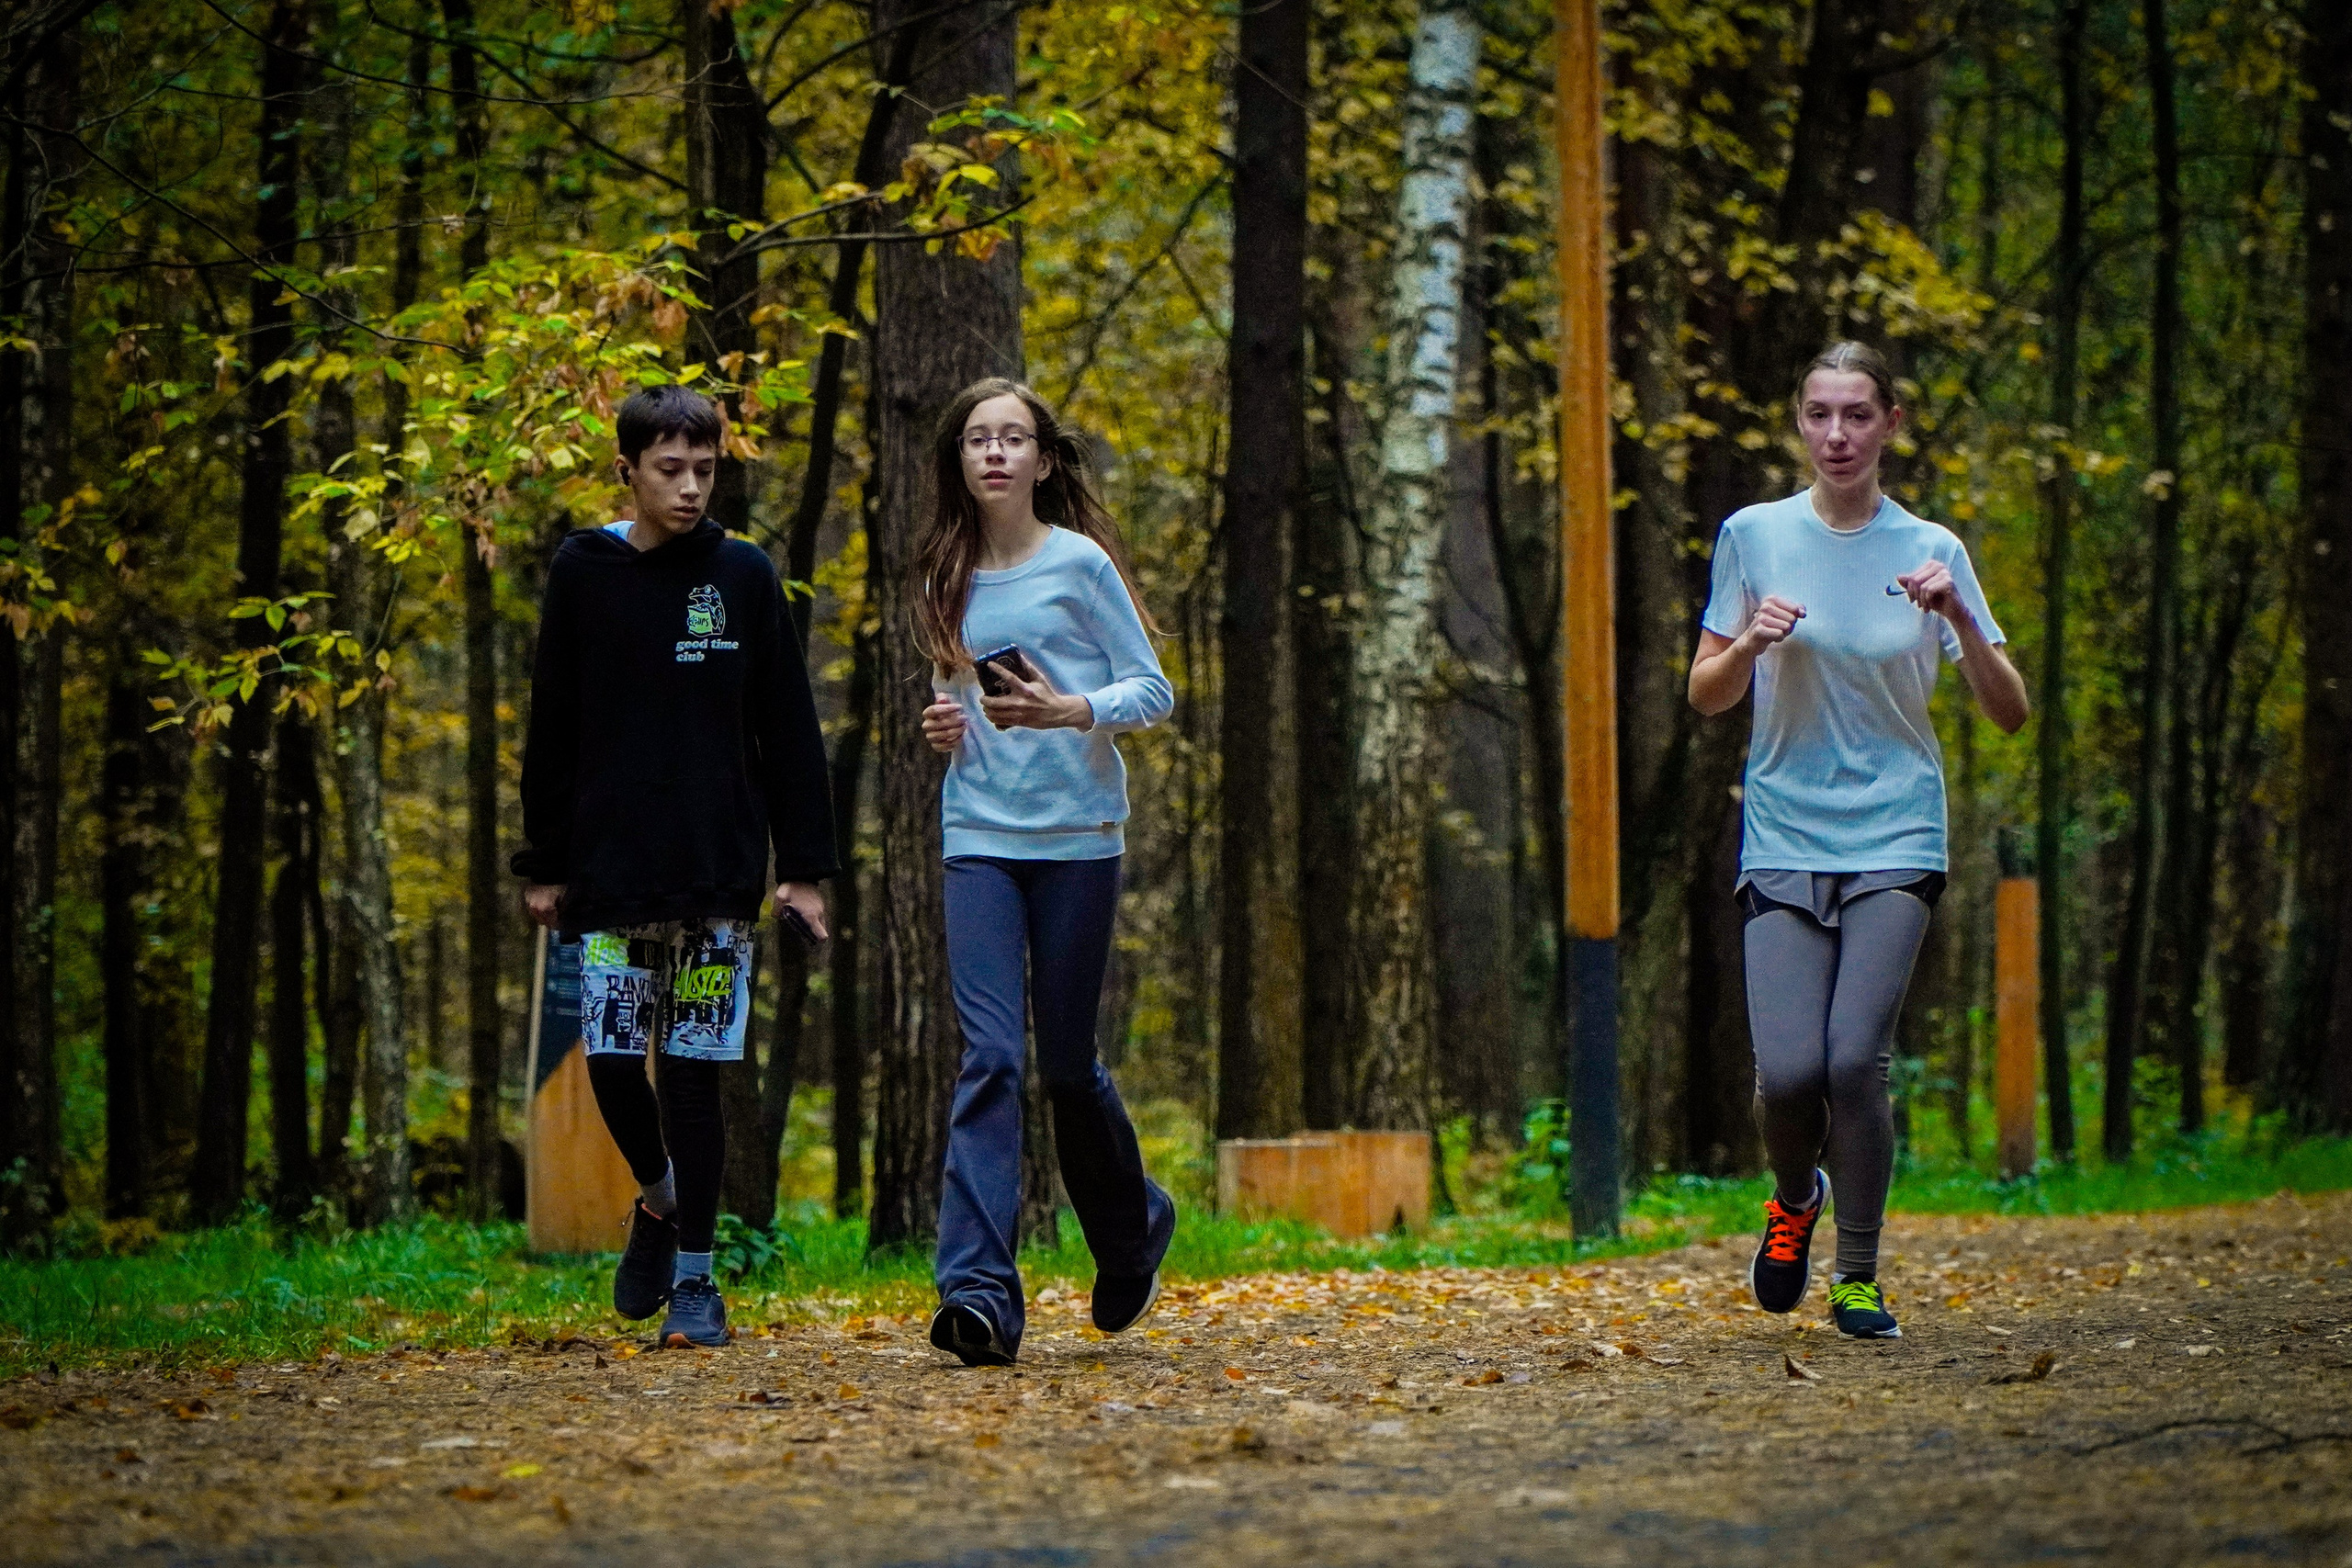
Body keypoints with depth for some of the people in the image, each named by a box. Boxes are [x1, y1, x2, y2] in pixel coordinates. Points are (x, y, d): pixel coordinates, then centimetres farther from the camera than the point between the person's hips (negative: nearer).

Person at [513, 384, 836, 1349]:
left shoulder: (743, 575, 4)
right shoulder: (581, 573, 5)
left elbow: (788, 731, 6)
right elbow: (551, 732, 9)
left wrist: (805, 866, 1)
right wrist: (543, 864, 6)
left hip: (720, 874, -1)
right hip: (610, 875, 1)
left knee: (693, 1072, -2)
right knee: (612, 1062, -5)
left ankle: (696, 1274, 6)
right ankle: (657, 1200, 24)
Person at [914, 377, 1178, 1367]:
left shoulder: (1079, 562, -2)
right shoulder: (947, 580, 12)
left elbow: (1153, 690, -2)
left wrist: (1069, 712, -20)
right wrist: (946, 727, 3)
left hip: (1077, 836, -3)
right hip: (978, 837, 3)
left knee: (1068, 1061, 5)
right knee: (989, 1055, -12)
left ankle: (1134, 1229, 35)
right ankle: (979, 1293, -20)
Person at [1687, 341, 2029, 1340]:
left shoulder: (1931, 551, 3)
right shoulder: (1755, 537, 4)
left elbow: (2009, 714, 2)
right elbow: (1705, 696, 9)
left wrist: (1960, 619, -15)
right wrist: (1752, 643, -12)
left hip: (1894, 842, 0)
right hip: (1783, 837, 1)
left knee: (1855, 1058, -15)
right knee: (1789, 1069, -13)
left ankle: (1859, 1277, 2)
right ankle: (1795, 1198, 21)